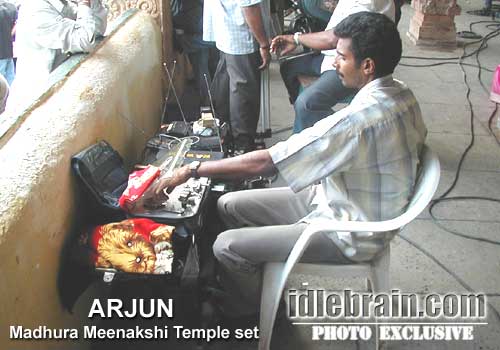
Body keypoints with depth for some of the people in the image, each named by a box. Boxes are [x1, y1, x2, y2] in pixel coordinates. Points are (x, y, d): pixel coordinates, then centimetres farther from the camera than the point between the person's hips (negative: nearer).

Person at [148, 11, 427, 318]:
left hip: (348, 235, -9)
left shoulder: (359, 119, -34)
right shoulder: (400, 94, -4)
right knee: (229, 205, 7)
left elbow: (263, 163, -31)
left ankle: (250, 311, 22)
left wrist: (191, 171, -21)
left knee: (226, 246, -9)